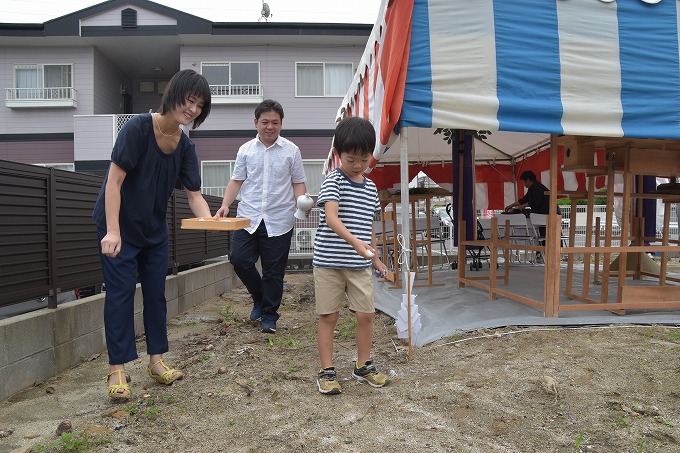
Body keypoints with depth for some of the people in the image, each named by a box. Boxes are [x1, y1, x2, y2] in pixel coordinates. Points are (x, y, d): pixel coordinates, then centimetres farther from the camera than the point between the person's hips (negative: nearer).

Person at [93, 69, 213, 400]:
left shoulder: (185, 146, -4)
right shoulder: (138, 128, -21)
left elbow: (194, 195, -7)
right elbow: (114, 180, -21)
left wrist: (210, 221, -27)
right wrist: (112, 231, -26)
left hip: (154, 229, 6)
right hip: (119, 226, -6)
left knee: (156, 293, 9)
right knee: (121, 293, -4)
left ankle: (156, 361, 21)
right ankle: (117, 370, 8)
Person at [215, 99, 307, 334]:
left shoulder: (291, 150, 4)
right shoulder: (246, 149, 9)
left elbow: (298, 182, 6)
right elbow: (236, 181, 10)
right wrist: (225, 205, -3)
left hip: (279, 221, -2)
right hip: (248, 217, 2)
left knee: (274, 271, 3)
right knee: (239, 259, -7)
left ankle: (269, 315, 21)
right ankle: (260, 299, 21)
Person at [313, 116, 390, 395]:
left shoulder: (370, 188, 10)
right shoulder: (333, 181, -9)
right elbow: (331, 218, -24)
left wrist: (374, 257, 19)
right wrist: (354, 241, -38)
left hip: (360, 265, 5)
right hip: (329, 262, -5)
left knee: (366, 314, 7)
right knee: (328, 316, 5)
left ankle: (363, 366, 25)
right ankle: (326, 371, 17)